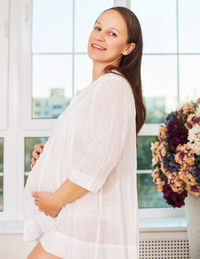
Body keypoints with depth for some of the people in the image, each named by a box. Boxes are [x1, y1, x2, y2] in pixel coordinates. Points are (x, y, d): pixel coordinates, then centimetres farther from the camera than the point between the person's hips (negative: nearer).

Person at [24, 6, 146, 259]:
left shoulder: (112, 86, -14)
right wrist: (49, 152, 8)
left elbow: (102, 156, -24)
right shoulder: (94, 89, 19)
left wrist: (56, 199, -16)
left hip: (88, 220, -9)